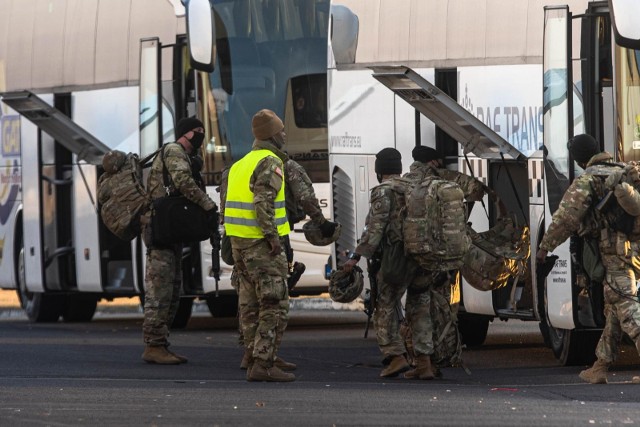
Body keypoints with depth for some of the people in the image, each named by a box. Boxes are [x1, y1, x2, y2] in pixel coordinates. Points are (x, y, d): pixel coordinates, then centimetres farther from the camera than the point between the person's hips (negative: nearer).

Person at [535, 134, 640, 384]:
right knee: (614, 309, 13)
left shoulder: (587, 179, -4)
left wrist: (545, 247, 0)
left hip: (616, 250, -7)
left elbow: (566, 217, -8)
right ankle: (600, 368, 17)